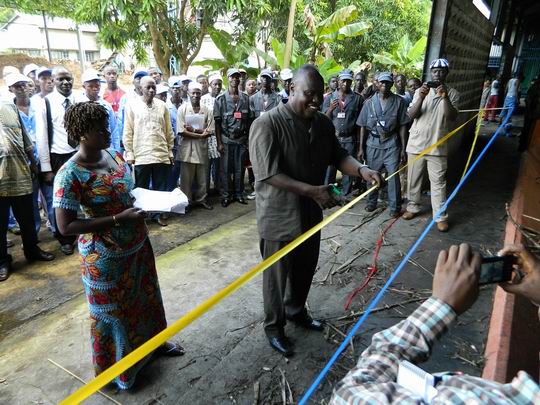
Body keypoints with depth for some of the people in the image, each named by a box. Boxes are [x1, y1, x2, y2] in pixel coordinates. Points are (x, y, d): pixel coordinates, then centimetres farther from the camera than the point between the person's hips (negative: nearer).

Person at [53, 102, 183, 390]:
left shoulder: (114, 155, -1)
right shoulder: (70, 175, -22)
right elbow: (66, 226, -23)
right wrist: (118, 219, -28)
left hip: (138, 246, 7)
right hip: (106, 257, -7)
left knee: (146, 296, 25)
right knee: (110, 312, 14)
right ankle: (114, 368, 39)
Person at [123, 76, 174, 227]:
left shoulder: (162, 105, 7)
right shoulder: (132, 105, 0)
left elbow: (168, 131, 11)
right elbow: (128, 132, -1)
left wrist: (170, 151, 8)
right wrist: (129, 154, -4)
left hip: (162, 155, 3)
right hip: (140, 156, -2)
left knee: (161, 188, 9)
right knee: (141, 189, 8)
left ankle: (159, 214, 23)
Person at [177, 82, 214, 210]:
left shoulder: (207, 111, 5)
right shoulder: (182, 109, -2)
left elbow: (209, 132, -2)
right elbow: (182, 132, -10)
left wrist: (194, 130, -13)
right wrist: (200, 134, -10)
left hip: (202, 149, 2)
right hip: (187, 149, -2)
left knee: (202, 177, 10)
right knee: (186, 178, 4)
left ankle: (202, 199, 25)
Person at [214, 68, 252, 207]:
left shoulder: (245, 98, 6)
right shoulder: (220, 99, -1)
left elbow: (248, 120, 8)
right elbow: (217, 122, -2)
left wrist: (249, 139, 4)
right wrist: (219, 142, -7)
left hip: (241, 139, 2)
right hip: (226, 139, -2)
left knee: (239, 168, 7)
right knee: (226, 169, 3)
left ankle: (239, 193, 20)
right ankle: (226, 195, 14)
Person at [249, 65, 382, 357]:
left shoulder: (323, 123, 3)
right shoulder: (267, 124, -19)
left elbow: (337, 155, 8)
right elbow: (268, 174, -25)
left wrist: (361, 169, -13)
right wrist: (311, 190, -30)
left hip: (311, 213, 7)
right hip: (280, 217, -7)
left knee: (306, 269, 23)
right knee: (277, 275, 10)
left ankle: (296, 311, 48)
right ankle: (274, 327, 32)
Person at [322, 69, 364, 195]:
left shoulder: (357, 98, 4)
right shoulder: (330, 97, 7)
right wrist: (331, 108, -14)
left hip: (349, 139, 0)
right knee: (330, 167, -2)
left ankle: (345, 195, 12)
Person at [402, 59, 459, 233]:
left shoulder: (452, 93, 1)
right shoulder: (421, 91, 4)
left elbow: (452, 117, -12)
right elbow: (411, 115, -6)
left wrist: (445, 97, -24)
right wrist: (421, 98, -22)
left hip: (437, 145, -2)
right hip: (416, 143, 2)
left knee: (438, 183, 1)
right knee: (413, 179, 12)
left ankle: (441, 216, 8)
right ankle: (413, 207, 28)